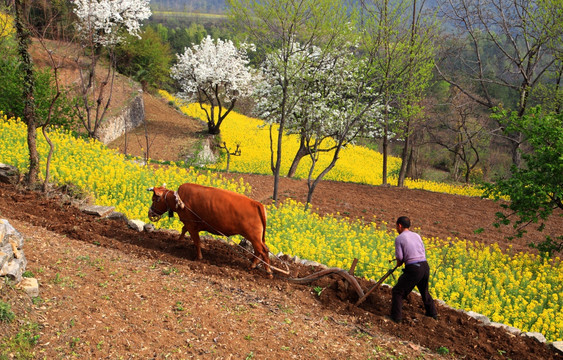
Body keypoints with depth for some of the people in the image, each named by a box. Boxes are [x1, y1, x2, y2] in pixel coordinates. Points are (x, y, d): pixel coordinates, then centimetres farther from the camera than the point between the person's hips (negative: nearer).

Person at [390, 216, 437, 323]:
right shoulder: (417, 236, 15)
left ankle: (396, 316, 3)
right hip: (425, 266, 7)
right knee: (424, 291, 29)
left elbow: (399, 258, -8)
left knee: (398, 292, 6)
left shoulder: (399, 239, -3)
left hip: (413, 269, -7)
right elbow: (423, 252, 17)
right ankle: (432, 313, 39)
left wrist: (398, 263, 15)